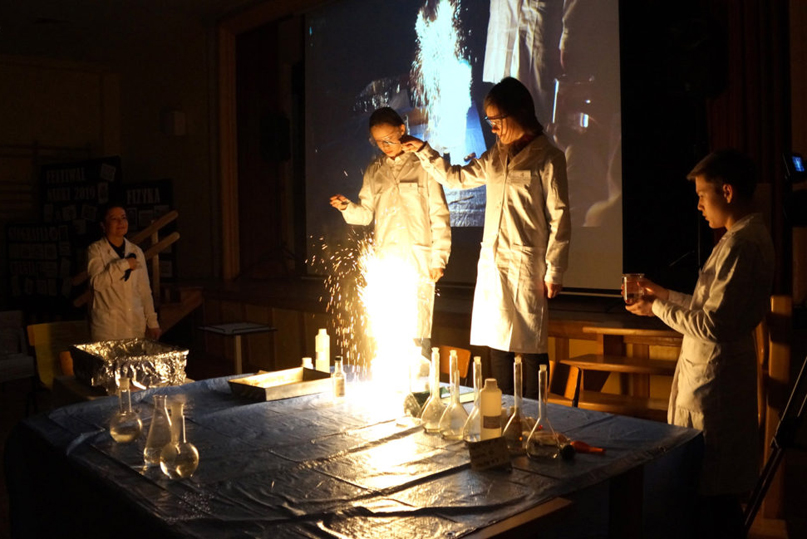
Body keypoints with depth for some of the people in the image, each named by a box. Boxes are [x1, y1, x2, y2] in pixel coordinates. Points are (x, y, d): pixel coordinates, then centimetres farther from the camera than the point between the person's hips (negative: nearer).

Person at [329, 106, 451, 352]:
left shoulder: (422, 166, 4)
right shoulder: (374, 171, 16)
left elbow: (439, 215, 2)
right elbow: (366, 213, 16)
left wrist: (439, 258, -5)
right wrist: (348, 207, -6)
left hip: (418, 259, -3)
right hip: (385, 258, 3)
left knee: (418, 331, -5)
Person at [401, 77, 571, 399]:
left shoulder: (547, 158, -5)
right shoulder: (496, 156, 14)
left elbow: (559, 218, -7)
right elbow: (457, 178, 27)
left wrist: (554, 271, -10)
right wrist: (423, 151, 19)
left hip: (527, 265, -6)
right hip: (492, 263, 7)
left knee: (530, 344, -3)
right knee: (497, 342, 9)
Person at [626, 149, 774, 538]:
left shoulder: (741, 244, -20)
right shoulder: (748, 236, 12)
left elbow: (712, 325, -23)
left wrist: (658, 309, -11)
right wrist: (664, 294, 15)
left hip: (713, 379, -10)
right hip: (715, 372, 10)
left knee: (712, 491, 0)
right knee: (719, 493, 19)